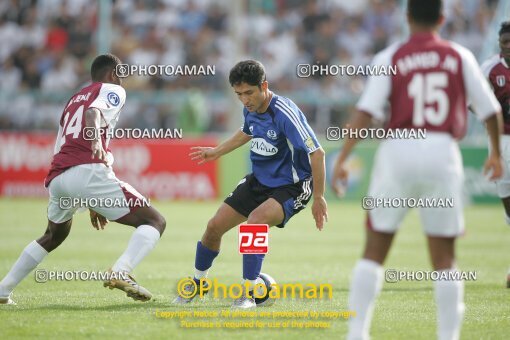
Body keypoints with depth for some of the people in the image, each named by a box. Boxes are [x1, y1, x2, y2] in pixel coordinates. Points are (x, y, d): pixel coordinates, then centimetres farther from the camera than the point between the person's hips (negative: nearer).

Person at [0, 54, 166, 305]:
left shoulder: (73, 101, 34)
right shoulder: (113, 90, 12)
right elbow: (93, 113, -12)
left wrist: (92, 203, 43)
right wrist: (96, 138, -33)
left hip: (57, 178, 7)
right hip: (88, 172, -7)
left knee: (53, 237, 34)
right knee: (155, 221, -2)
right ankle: (121, 272, -26)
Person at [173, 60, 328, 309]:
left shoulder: (285, 113, -28)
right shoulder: (250, 108, -4)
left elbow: (317, 152, -27)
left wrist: (318, 198, -24)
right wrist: (216, 152, 27)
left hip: (291, 186, -8)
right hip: (259, 180, 8)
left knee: (256, 221, -33)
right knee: (215, 226, 5)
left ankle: (248, 294, -20)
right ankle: (197, 283, 31)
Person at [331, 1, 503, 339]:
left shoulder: (390, 58, 3)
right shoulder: (460, 57, 8)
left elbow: (366, 111, -7)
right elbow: (490, 110, 10)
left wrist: (342, 159, -8)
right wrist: (496, 153, 25)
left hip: (399, 150, -1)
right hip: (443, 155, 1)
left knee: (374, 250, 7)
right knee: (444, 257, 8)